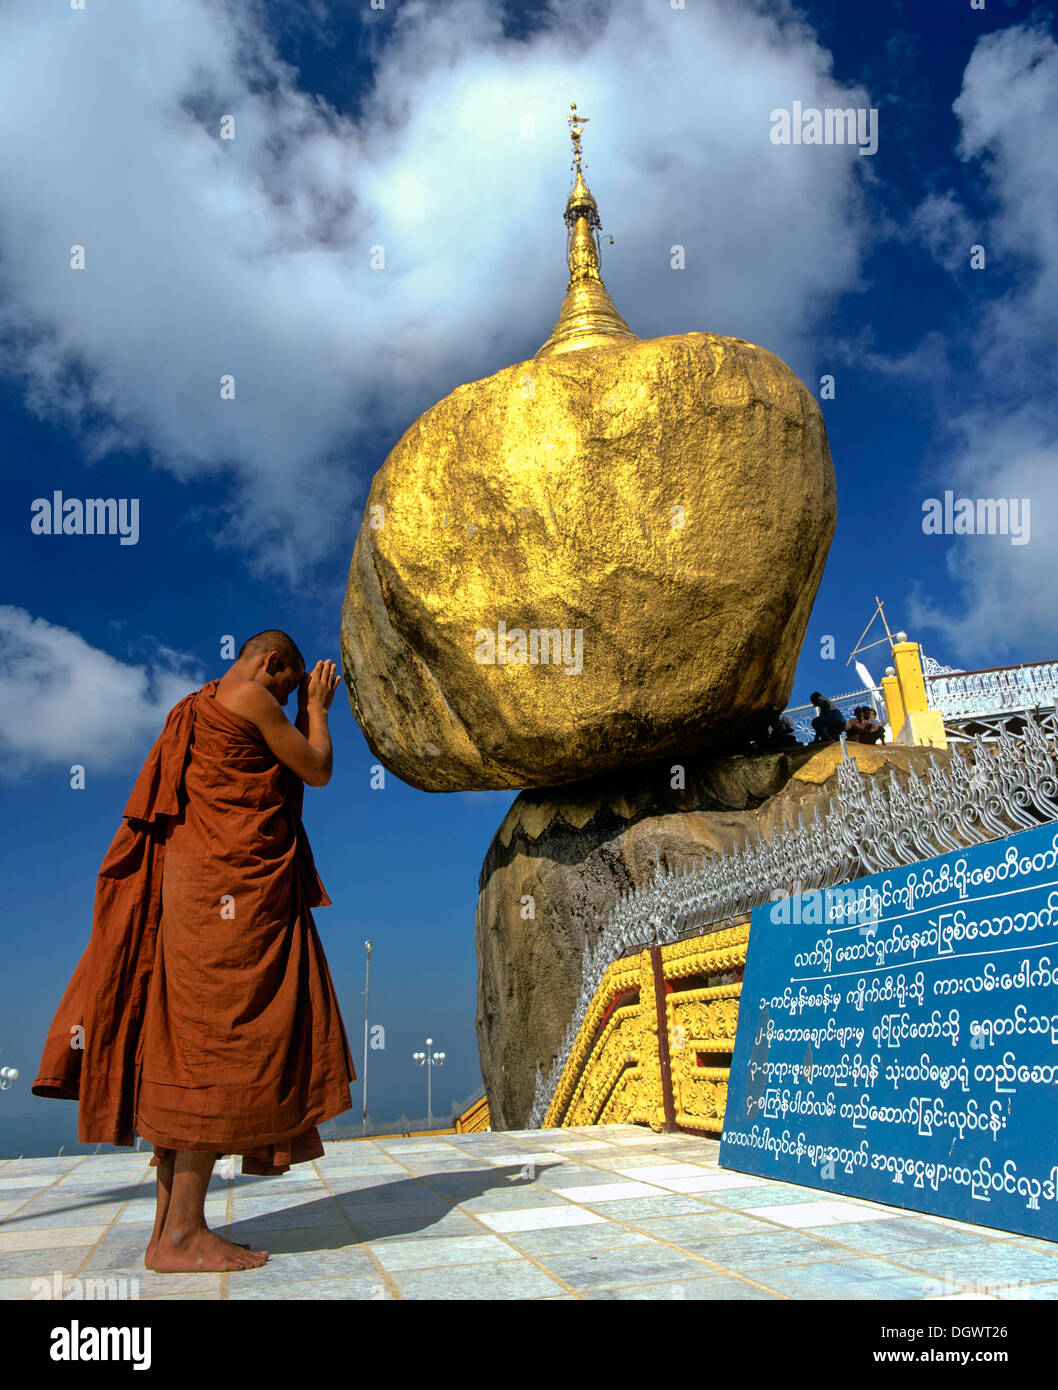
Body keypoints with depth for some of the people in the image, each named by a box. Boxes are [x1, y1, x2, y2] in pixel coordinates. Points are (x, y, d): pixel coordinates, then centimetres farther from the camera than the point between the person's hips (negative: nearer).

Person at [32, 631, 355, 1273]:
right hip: (233, 883, -10)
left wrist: (307, 715, 27)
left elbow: (279, 776, 27)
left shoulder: (198, 707, 23)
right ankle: (183, 1233, -8)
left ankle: (169, 1223, 12)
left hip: (199, 882, 10)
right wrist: (317, 709, 14)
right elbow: (318, 772, -1)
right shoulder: (251, 698, -5)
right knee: (224, 1038, -10)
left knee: (188, 1041, 7)